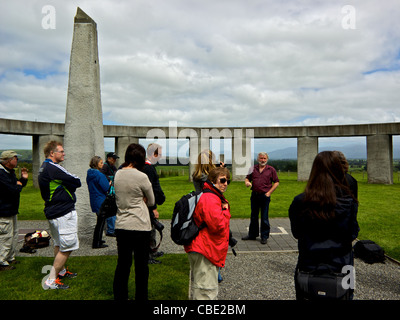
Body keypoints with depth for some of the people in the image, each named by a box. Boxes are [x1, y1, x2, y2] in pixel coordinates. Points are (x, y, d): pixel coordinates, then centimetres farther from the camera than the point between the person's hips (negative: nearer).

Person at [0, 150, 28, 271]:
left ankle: (10, 258, 32)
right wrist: (19, 185, -7)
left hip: (11, 211, 11)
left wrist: (23, 179, 2)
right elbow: (14, 190, -28)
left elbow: (18, 185, 19)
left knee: (14, 235, 19)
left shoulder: (10, 172, 12)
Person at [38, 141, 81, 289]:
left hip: (52, 212, 11)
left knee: (59, 244, 23)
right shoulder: (53, 168, -20)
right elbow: (77, 182, -17)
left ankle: (61, 271, 39)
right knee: (67, 246, -2)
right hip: (64, 212, -11)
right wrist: (70, 186, 1)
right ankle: (51, 280, 5)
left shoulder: (43, 168, 13)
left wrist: (67, 186, -1)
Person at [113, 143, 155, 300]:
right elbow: (151, 202, -2)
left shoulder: (117, 174, 3)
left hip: (121, 225, 6)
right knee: (141, 266, 8)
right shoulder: (141, 177, -14)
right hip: (140, 226, -6)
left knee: (122, 264, 16)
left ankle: (119, 296, 28)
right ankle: (141, 297, 20)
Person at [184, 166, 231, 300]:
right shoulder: (209, 199, -22)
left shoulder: (215, 197, 15)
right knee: (207, 290, -3)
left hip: (200, 249, 12)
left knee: (200, 287, 25)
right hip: (205, 251, -12)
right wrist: (226, 212, -12)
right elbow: (218, 225, -28)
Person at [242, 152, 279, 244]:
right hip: (254, 195, 3)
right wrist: (247, 182, -8)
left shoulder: (271, 169, 2)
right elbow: (247, 178, 16)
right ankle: (252, 234, 26)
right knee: (253, 216, 13)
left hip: (265, 196, -3)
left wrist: (269, 192, -6)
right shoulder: (253, 168, 9)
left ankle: (264, 236, 15)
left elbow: (276, 182, 2)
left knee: (264, 217, 3)